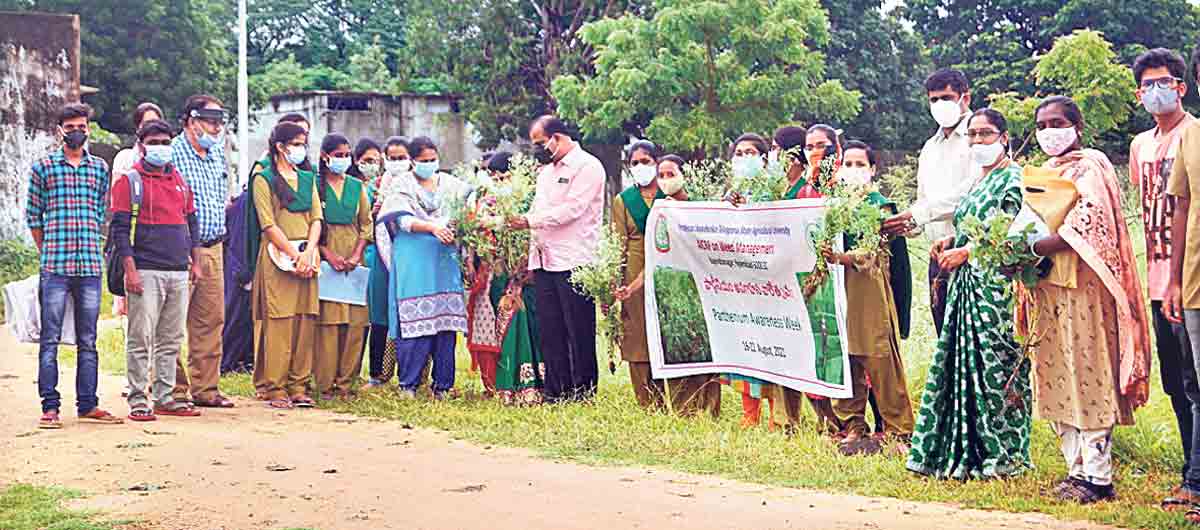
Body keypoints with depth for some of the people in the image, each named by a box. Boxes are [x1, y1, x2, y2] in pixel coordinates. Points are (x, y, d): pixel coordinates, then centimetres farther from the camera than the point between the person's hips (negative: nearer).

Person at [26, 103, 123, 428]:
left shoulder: (100, 168, 12)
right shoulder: (43, 167, 4)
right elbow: (33, 217, 7)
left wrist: (89, 249, 13)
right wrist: (47, 254, 8)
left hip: (90, 266, 3)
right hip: (54, 266, -3)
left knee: (88, 341, 7)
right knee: (50, 340, -2)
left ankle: (88, 405, 13)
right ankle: (50, 407, 3)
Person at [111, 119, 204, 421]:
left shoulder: (180, 181, 17)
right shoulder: (129, 181, -1)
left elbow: (192, 222, 23)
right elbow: (120, 229, -6)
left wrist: (195, 262, 17)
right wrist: (130, 269, -13)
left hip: (179, 272, 6)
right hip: (146, 272, -6)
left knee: (171, 339, 9)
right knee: (141, 339, -5)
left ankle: (164, 398, 15)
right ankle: (138, 400, 1)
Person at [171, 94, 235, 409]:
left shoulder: (218, 151, 13)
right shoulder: (172, 154, -11)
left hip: (213, 249, 8)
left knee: (211, 320, 9)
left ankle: (205, 389, 17)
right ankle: (175, 391, 4)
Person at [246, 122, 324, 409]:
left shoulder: (308, 179, 17)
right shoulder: (264, 178, 0)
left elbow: (317, 218, 9)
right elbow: (268, 224, -8)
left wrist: (308, 253, -7)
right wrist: (294, 256, -14)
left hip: (306, 257, 5)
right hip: (277, 257, -5)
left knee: (305, 322, 3)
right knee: (278, 323, -6)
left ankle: (298, 386, 9)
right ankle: (275, 388, 0)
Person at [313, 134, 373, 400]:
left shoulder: (357, 186, 13)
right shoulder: (314, 185, 2)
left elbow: (366, 224, 12)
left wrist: (357, 255, -3)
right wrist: (329, 255, -14)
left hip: (354, 260, 4)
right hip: (325, 258, -4)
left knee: (355, 322, -1)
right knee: (327, 321, -8)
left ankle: (346, 382, 5)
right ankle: (325, 383, -3)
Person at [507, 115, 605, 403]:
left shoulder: (587, 166, -5)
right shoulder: (545, 170, 22)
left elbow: (572, 209, -15)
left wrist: (529, 221, -17)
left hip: (574, 262, -8)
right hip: (544, 261, 8)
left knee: (579, 333, -3)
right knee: (550, 332, 7)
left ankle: (583, 393, 3)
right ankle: (555, 393, 12)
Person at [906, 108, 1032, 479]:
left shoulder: (1013, 178, -6)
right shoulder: (979, 182, 20)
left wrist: (966, 251, -14)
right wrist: (951, 242, 7)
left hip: (996, 285, -9)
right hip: (967, 285, 9)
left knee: (995, 365, -5)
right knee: (963, 363, 7)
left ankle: (1003, 455, 4)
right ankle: (966, 452, 13)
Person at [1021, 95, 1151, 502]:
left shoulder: (1089, 167, -7)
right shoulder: (1045, 171, 18)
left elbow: (1084, 230, -19)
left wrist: (1028, 249, -21)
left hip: (1083, 286, -8)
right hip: (1047, 287, 8)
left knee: (1088, 380, -6)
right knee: (1057, 381, 8)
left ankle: (1098, 477, -1)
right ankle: (1078, 470, 15)